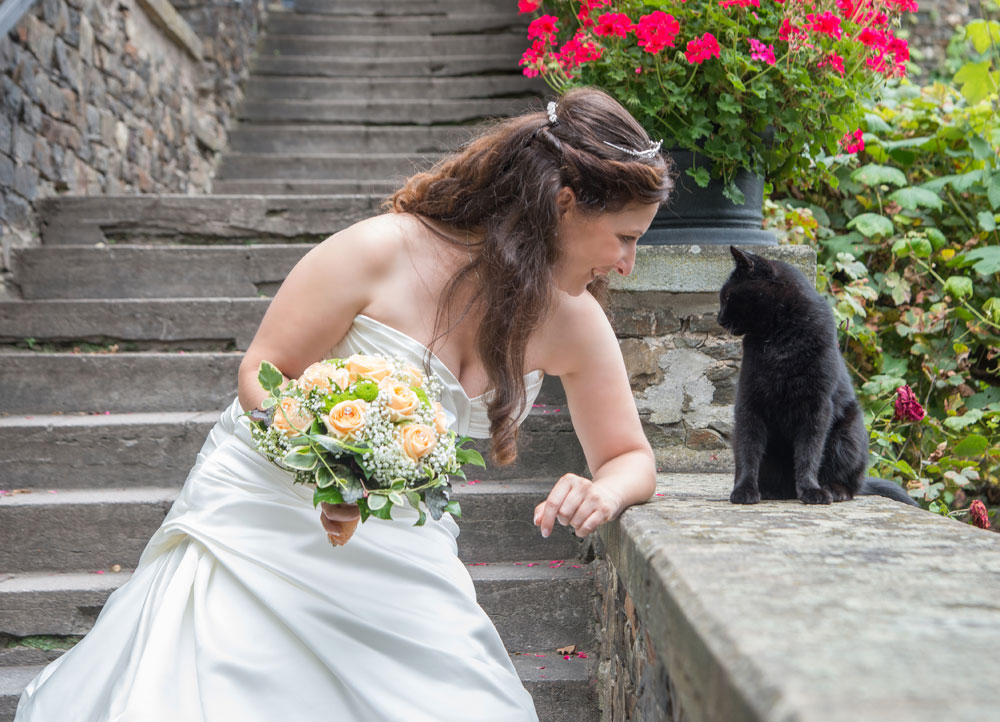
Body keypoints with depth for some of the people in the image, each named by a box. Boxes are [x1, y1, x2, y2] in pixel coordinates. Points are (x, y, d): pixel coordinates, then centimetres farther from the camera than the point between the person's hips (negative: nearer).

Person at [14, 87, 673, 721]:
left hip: (400, 549, 4)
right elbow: (263, 375, -13)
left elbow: (632, 459, 2)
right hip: (269, 523, -3)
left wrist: (605, 493, -22)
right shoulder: (384, 252, -20)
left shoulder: (573, 320, -7)